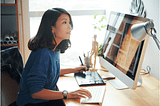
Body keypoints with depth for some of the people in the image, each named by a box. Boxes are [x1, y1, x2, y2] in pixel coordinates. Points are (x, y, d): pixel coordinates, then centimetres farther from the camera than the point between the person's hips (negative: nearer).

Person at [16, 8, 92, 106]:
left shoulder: (54, 50, 1)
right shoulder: (43, 54, -26)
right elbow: (35, 92, -27)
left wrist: (73, 70, 15)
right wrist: (68, 94, -29)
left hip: (47, 98, 8)